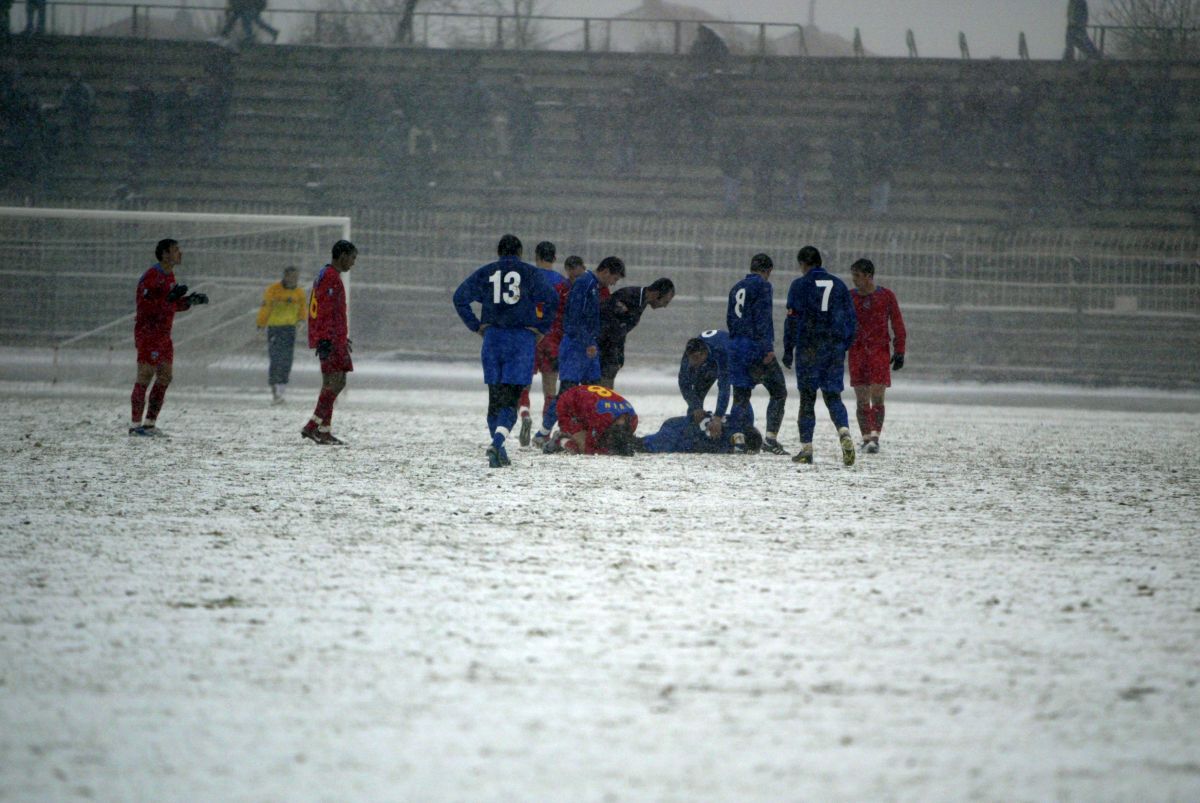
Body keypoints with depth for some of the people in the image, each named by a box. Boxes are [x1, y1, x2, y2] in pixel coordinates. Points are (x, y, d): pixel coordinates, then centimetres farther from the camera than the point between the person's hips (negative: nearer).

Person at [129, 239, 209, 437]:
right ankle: (135, 425, -5)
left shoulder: (170, 277, 14)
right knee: (145, 377, -8)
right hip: (148, 333, -9)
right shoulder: (151, 276, -15)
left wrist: (191, 300, 8)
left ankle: (150, 423, 13)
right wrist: (170, 298, -28)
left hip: (163, 335, 9)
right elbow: (144, 306, -23)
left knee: (165, 376, 7)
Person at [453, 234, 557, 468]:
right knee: (511, 400, -4)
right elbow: (550, 298, -12)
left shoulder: (485, 273, 8)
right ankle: (497, 444, -27)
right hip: (522, 339, -2)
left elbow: (460, 297, 0)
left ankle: (499, 454, 13)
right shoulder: (530, 273, 2)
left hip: (492, 337, 2)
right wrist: (542, 329, -2)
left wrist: (476, 326, 6)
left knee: (495, 398, 12)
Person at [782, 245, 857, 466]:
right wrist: (845, 346, 17)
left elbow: (792, 319, -6)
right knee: (833, 396, 7)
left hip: (809, 348, -3)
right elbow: (850, 317, 11)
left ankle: (806, 448, 3)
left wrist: (788, 350, -2)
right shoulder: (839, 285, 11)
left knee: (807, 398, 4)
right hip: (835, 348, 3)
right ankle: (844, 433, -19)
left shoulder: (800, 285, -2)